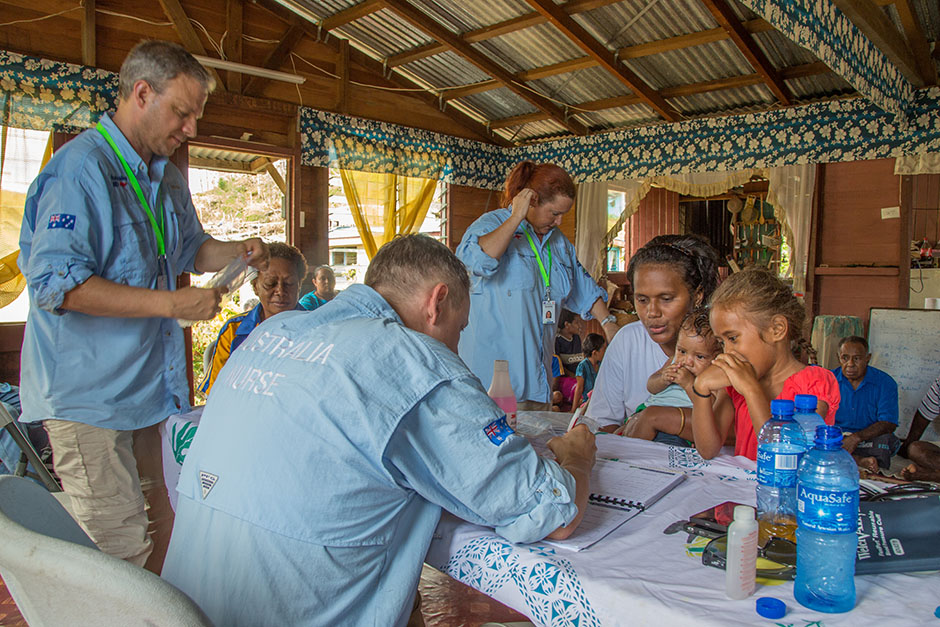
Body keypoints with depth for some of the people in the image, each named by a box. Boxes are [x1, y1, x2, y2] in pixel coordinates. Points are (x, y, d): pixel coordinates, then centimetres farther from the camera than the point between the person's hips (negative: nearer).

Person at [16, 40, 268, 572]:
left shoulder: (167, 178, 14)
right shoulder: (80, 168, -14)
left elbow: (189, 248, 29)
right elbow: (56, 282, -22)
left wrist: (237, 251, 7)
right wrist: (172, 303, -24)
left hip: (152, 386, 8)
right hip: (87, 394, -8)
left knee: (164, 529, 14)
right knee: (121, 550, -5)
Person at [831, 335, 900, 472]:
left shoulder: (885, 383, -1)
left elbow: (888, 424, -11)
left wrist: (856, 438, -28)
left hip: (869, 440, -1)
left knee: (886, 440, -33)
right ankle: (860, 460, -39)